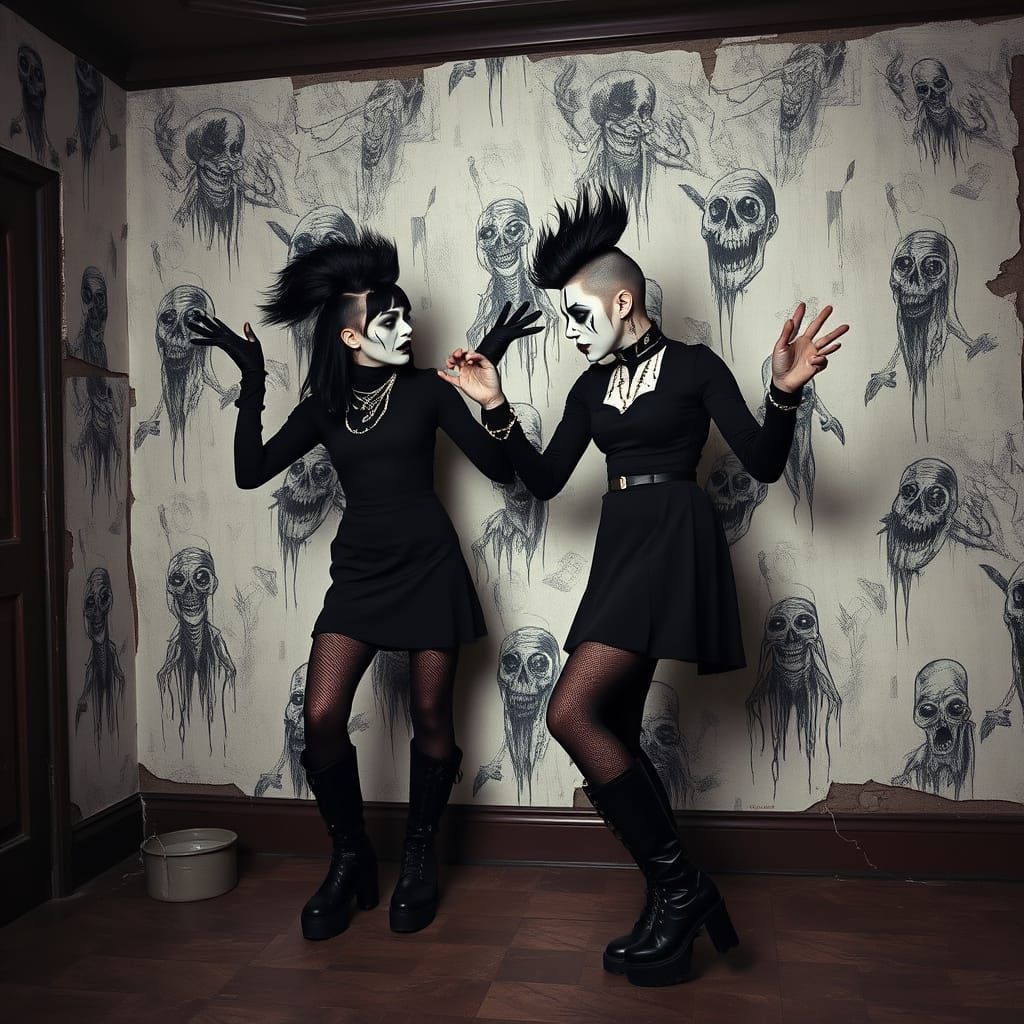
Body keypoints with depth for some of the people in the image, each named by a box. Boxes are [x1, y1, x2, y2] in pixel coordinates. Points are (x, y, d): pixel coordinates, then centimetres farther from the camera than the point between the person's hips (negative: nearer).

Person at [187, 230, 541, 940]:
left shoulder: (425, 389, 0)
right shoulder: (324, 406, 6)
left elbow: (501, 468, -6)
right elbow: (252, 471, -4)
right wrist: (253, 383, -9)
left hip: (430, 566, -2)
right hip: (359, 572, 2)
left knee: (431, 714, 2)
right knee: (322, 716, -8)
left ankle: (419, 860, 24)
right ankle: (350, 859, 14)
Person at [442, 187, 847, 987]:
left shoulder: (695, 366, -2)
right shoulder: (592, 389, 16)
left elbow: (764, 465, -4)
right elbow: (545, 480, 14)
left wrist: (786, 391, -21)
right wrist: (496, 408, 7)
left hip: (675, 542, -7)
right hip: (619, 548, 8)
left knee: (573, 714, -18)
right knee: (615, 734, 6)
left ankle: (680, 889, -2)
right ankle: (672, 914, 20)